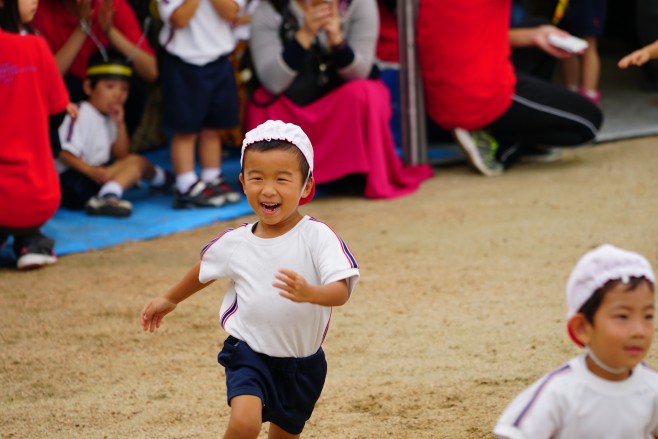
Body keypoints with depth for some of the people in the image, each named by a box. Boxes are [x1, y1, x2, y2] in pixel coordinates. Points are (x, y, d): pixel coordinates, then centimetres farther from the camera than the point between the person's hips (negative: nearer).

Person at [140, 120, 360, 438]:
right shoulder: (234, 243, -6)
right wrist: (170, 299, 31)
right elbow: (205, 270, 16)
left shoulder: (318, 236, -15)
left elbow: (341, 290, -26)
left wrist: (309, 293, -48)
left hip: (303, 363, 0)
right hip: (249, 353, 0)